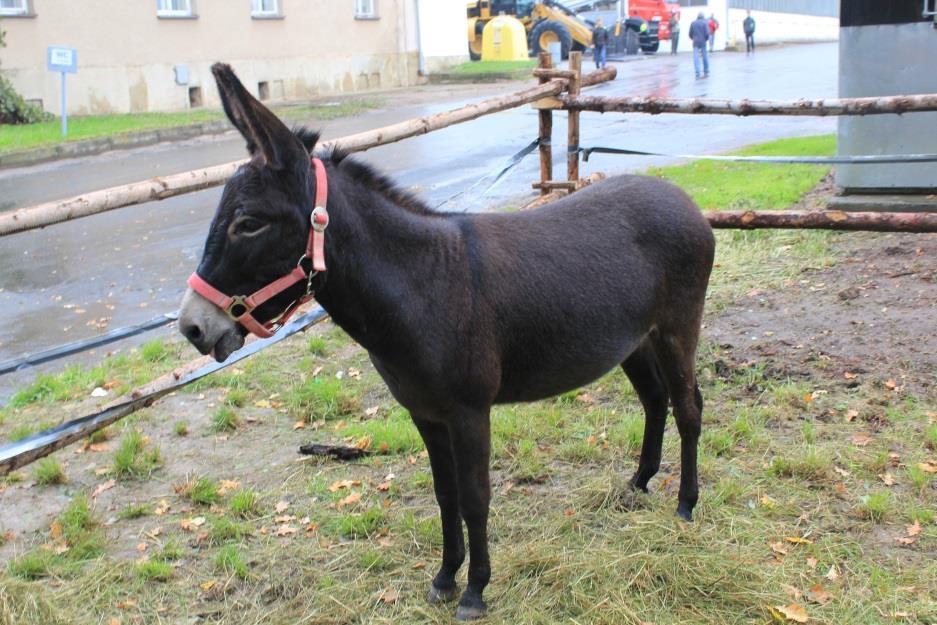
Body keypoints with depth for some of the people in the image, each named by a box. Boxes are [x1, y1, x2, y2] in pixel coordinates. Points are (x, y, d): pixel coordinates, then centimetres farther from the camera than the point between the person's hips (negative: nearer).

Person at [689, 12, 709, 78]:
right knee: (705, 56, 12)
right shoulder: (704, 23, -4)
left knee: (696, 57, -3)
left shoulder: (693, 23, 4)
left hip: (695, 43, 1)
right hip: (703, 42, -1)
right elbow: (707, 33, -10)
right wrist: (706, 39, 9)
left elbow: (690, 33, 5)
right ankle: (706, 71, 19)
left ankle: (697, 72, -15)